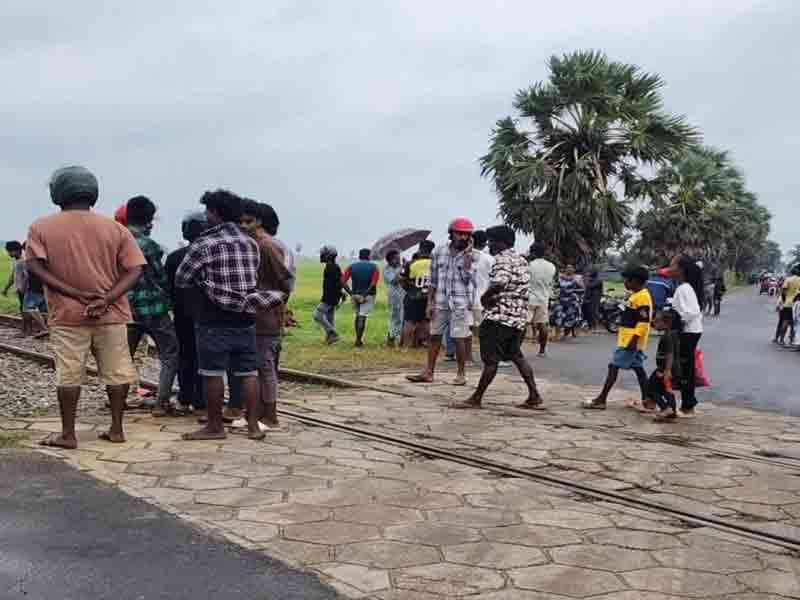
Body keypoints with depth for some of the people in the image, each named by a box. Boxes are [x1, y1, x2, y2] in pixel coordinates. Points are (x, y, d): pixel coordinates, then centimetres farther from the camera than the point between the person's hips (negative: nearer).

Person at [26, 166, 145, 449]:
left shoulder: (41, 227, -1)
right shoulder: (115, 228, 1)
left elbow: (35, 266, -11)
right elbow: (134, 270, -7)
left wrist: (76, 294, -13)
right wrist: (105, 299, -14)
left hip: (67, 316, -1)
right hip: (111, 314, 1)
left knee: (68, 375, 7)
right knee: (117, 372, 10)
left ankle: (68, 434, 12)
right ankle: (116, 429, 16)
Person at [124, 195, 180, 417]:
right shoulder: (147, 245, -14)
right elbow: (161, 278, -8)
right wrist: (168, 298, 10)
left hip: (128, 307, 6)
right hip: (152, 307, -6)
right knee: (170, 354, 4)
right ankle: (162, 403, 1)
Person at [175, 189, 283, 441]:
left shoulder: (204, 244, -8)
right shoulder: (251, 243, 8)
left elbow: (180, 280, -2)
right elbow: (254, 277, 10)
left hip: (214, 321, -5)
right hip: (245, 319, 6)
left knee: (212, 373, 3)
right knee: (248, 372, 8)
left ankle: (215, 426, 10)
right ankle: (253, 425, 10)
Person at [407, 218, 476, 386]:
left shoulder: (471, 255, -2)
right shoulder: (439, 252, 5)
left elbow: (467, 277, -16)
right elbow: (433, 281, 9)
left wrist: (467, 253, -16)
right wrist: (429, 303, 6)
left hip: (460, 304, -3)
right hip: (440, 303, 3)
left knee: (459, 339, -1)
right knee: (434, 336, 7)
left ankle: (461, 374, 12)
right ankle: (428, 373, 15)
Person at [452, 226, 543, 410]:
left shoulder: (503, 259, -11)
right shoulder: (521, 260, 18)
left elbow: (499, 283, -28)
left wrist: (484, 296, -12)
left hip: (500, 316, -9)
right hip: (519, 316, 9)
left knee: (490, 358, -5)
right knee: (516, 356, 15)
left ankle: (476, 399, 0)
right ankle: (534, 397, 13)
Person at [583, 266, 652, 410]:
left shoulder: (642, 296, -16)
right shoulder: (636, 295, 16)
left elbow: (644, 321, -22)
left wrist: (634, 339, -24)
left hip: (631, 341, -10)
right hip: (627, 339, 10)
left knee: (613, 367, -8)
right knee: (638, 368, 11)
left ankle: (601, 400, -6)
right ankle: (646, 400, 13)